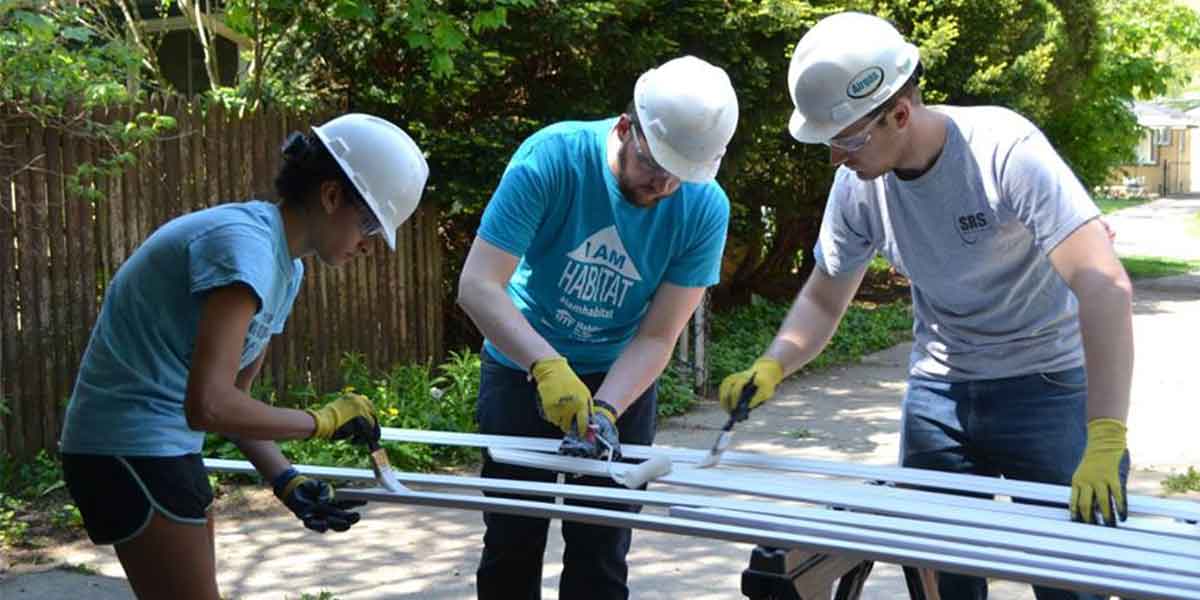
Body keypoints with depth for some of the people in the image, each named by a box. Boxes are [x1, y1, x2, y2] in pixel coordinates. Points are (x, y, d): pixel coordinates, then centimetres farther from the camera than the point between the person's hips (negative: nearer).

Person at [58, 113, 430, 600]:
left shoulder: (285, 266, 8)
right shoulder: (245, 244, -22)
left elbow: (233, 398, 9)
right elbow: (209, 406, -31)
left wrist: (284, 480, -5)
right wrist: (321, 421, -18)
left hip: (167, 447, 10)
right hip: (129, 449, -10)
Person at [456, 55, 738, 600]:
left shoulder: (704, 209, -18)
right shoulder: (551, 158, -25)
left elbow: (657, 337, -17)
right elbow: (477, 286, -30)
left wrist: (604, 410, -34)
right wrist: (547, 366, -44)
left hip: (621, 379, 1)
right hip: (522, 367, -1)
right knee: (512, 548, 7)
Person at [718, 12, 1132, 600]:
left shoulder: (1004, 149, -25)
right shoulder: (858, 184, -9)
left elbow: (1103, 285, -34)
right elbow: (823, 299, 5)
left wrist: (1105, 444, -42)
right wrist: (770, 367, -16)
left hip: (1048, 381, -4)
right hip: (939, 389, 5)